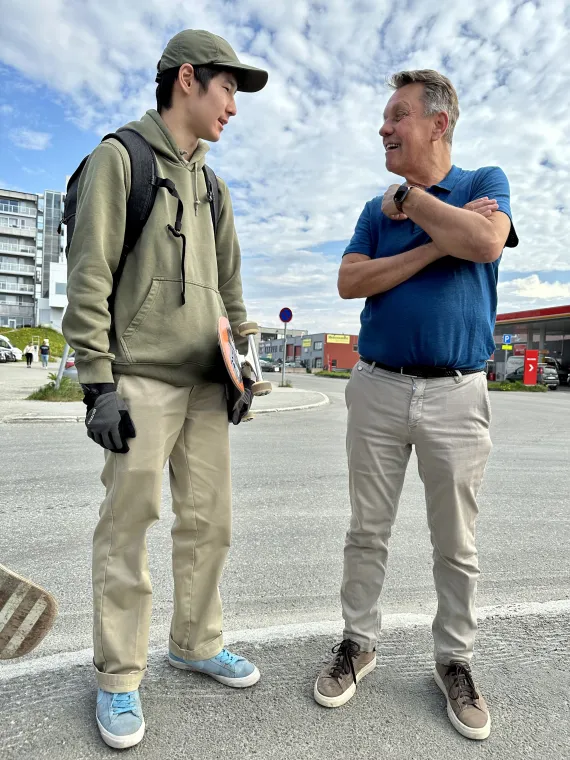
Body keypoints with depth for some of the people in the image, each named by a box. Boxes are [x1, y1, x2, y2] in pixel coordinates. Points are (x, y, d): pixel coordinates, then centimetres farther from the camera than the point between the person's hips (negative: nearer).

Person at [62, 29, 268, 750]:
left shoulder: (214, 187, 20)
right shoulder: (120, 157, 1)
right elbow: (88, 279, -8)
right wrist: (98, 384, -13)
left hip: (207, 384, 7)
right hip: (142, 380, -6)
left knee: (208, 522, 10)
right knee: (127, 528, 0)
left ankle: (196, 643, 28)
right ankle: (118, 678, 17)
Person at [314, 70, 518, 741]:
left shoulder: (485, 183, 6)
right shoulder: (377, 209, 14)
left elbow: (485, 242, -17)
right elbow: (349, 282, -4)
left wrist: (410, 199, -4)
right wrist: (437, 243, -10)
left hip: (458, 392, -2)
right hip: (378, 386, 3)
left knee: (456, 543, 9)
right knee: (367, 531, 10)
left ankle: (454, 661, 29)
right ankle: (358, 642, 28)